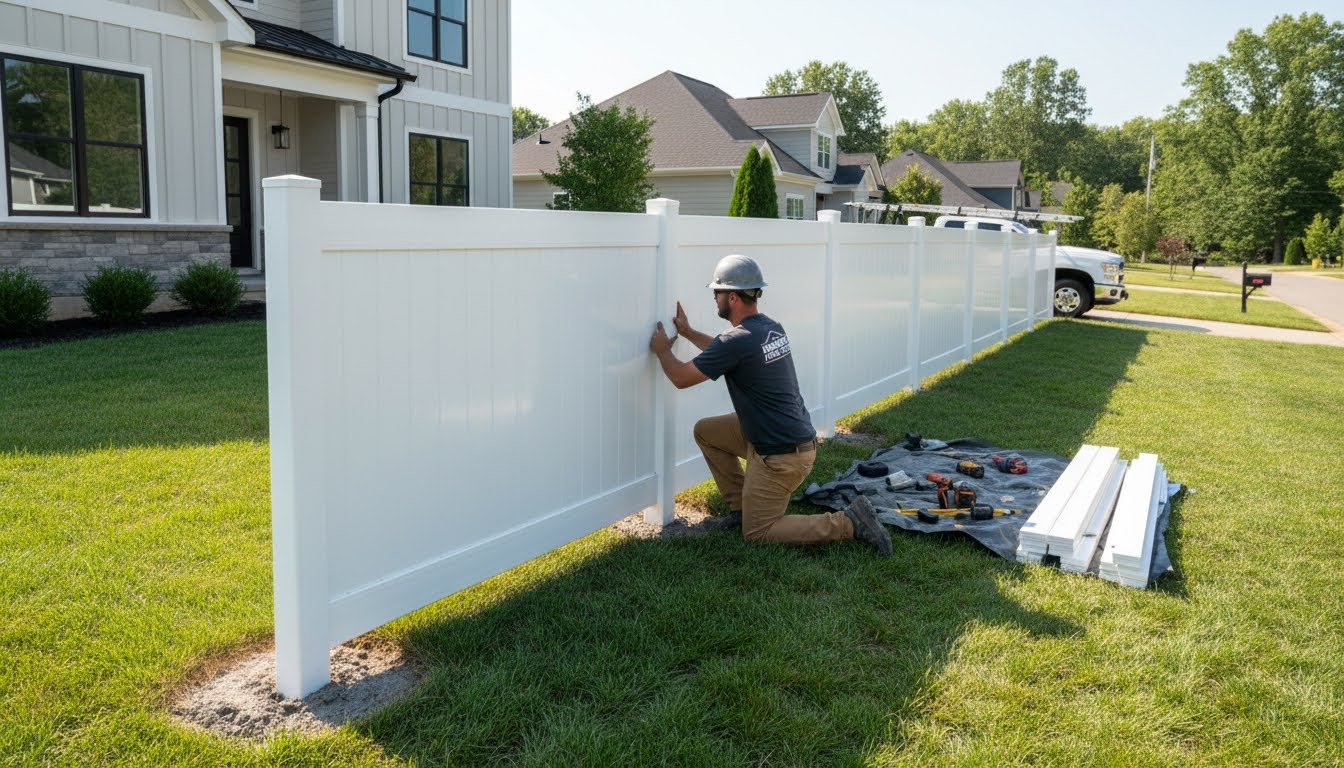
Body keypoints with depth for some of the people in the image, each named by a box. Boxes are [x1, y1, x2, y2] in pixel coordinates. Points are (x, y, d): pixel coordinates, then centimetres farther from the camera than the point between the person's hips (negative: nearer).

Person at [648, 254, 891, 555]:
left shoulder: (737, 341, -24)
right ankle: (740, 505, 22)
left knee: (757, 532, 2)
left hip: (782, 455, -9)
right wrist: (688, 332, 28)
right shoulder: (771, 328, 4)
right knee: (705, 431, 17)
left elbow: (681, 378, -12)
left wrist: (662, 350, 7)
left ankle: (850, 523, -3)